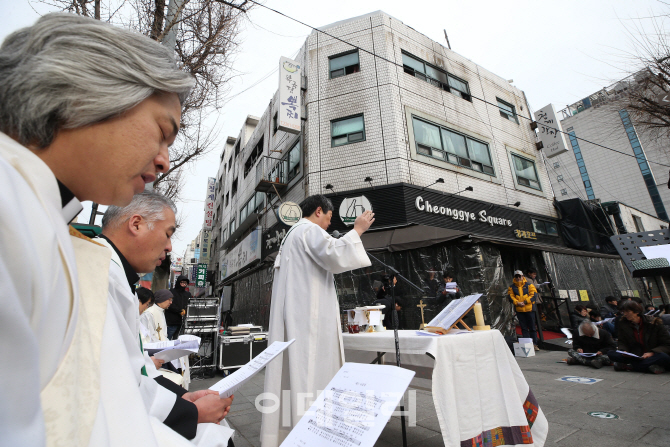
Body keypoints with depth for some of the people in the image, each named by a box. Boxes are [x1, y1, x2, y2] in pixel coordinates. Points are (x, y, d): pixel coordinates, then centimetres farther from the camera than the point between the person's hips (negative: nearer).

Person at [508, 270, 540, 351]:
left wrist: (525, 302, -15)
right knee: (524, 328, 6)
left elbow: (533, 295, -5)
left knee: (532, 327, 6)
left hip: (529, 309, -1)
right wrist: (517, 303, -15)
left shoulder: (529, 285, 2)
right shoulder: (512, 287, 6)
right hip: (519, 310, 1)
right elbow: (511, 297, 1)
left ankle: (534, 344, 16)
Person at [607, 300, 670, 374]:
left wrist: (652, 353, -23)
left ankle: (627, 366, -30)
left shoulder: (654, 323, -5)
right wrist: (624, 351, -14)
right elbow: (622, 343, 10)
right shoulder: (622, 324, 3)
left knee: (664, 357, -37)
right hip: (634, 357, 2)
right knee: (611, 353, -22)